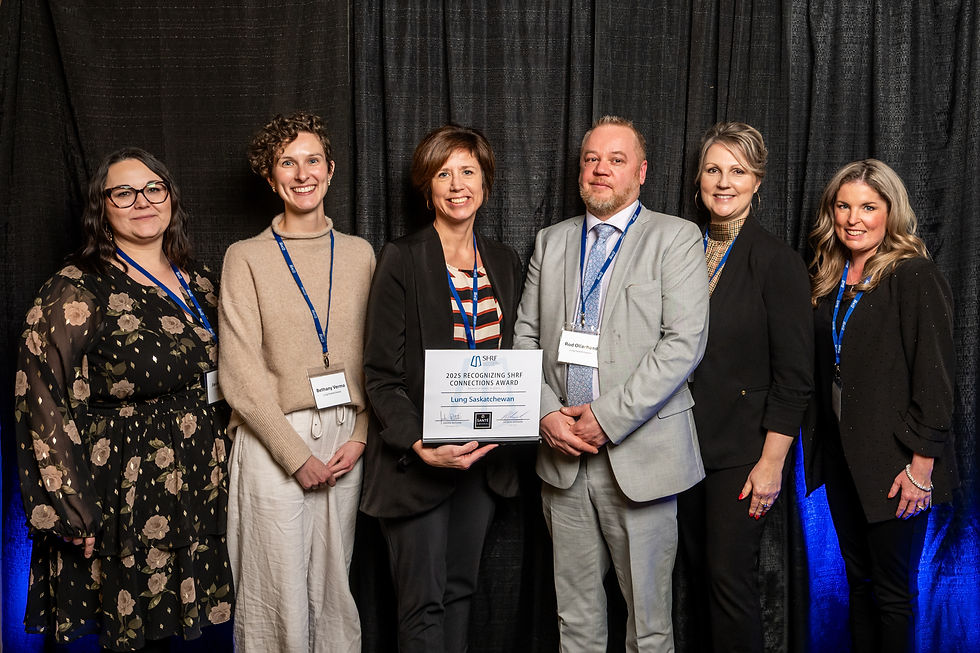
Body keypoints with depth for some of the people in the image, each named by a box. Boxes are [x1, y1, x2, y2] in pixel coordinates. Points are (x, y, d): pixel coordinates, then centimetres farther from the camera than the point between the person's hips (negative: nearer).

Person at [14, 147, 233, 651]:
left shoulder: (199, 284, 9)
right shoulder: (76, 292, -11)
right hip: (125, 492, -5)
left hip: (200, 485, 6)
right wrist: (76, 514, -13)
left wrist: (221, 460, 13)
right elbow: (45, 405, -13)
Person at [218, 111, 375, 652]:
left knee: (334, 586, 10)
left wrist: (360, 436, -4)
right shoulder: (246, 258, -1)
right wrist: (297, 455, -10)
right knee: (278, 592, 1)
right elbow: (241, 372, -6)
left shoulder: (360, 253, 9)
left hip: (344, 439, 3)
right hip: (274, 440, -3)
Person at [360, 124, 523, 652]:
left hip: (483, 455, 5)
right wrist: (420, 445, -23)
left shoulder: (504, 263, 9)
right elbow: (381, 375, -10)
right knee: (423, 604, 1)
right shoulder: (402, 259, -8)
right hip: (416, 461, -5)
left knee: (461, 589, 15)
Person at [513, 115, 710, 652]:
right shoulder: (551, 242, 13)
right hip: (562, 454, 4)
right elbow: (526, 337, 12)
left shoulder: (675, 239, -1)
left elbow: (683, 344, -11)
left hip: (639, 455, -4)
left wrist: (607, 417, -15)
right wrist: (547, 413, -5)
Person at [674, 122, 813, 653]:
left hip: (741, 449, -5)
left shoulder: (777, 262, -8)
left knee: (730, 578, -3)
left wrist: (772, 461, -13)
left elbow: (794, 374, -9)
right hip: (684, 443, 5)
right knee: (696, 573, 14)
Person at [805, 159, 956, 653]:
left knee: (892, 588, 5)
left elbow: (934, 380, -16)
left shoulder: (915, 277, -13)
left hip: (892, 463, -6)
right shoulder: (828, 279, 8)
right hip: (840, 454, 7)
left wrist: (921, 467, -18)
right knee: (858, 579, 17)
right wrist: (820, 442, 7)